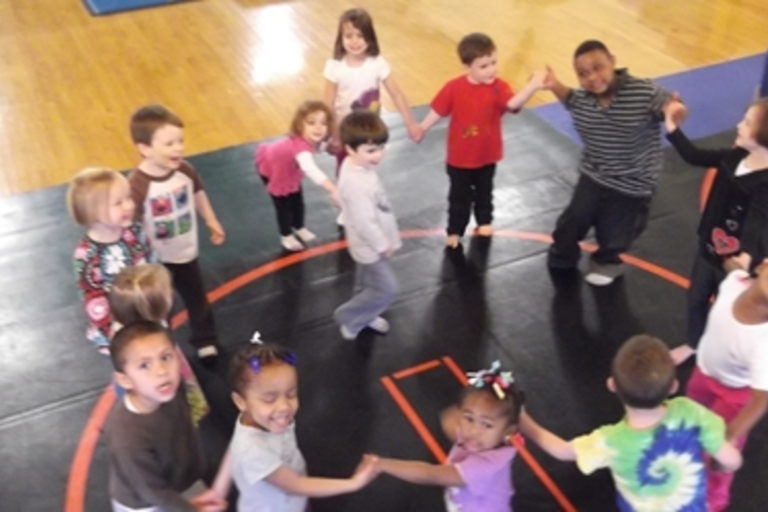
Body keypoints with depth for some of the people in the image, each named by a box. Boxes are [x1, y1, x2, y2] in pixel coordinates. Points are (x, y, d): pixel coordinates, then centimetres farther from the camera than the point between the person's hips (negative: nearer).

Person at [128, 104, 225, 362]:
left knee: (197, 298, 24)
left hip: (186, 252, 5)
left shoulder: (185, 171, -14)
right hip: (155, 260, -5)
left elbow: (198, 194, 8)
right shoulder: (137, 185, -31)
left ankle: (205, 341, 47)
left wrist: (211, 220, 18)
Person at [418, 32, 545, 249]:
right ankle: (455, 231, 32)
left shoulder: (498, 87, -19)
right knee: (460, 196, 15)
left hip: (487, 155, 2)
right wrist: (420, 129, 1)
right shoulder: (454, 87, -19)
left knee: (484, 192, 25)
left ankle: (484, 222, 49)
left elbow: (513, 104, -39)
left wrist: (532, 86, -57)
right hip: (459, 157, -1)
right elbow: (438, 111, -7)